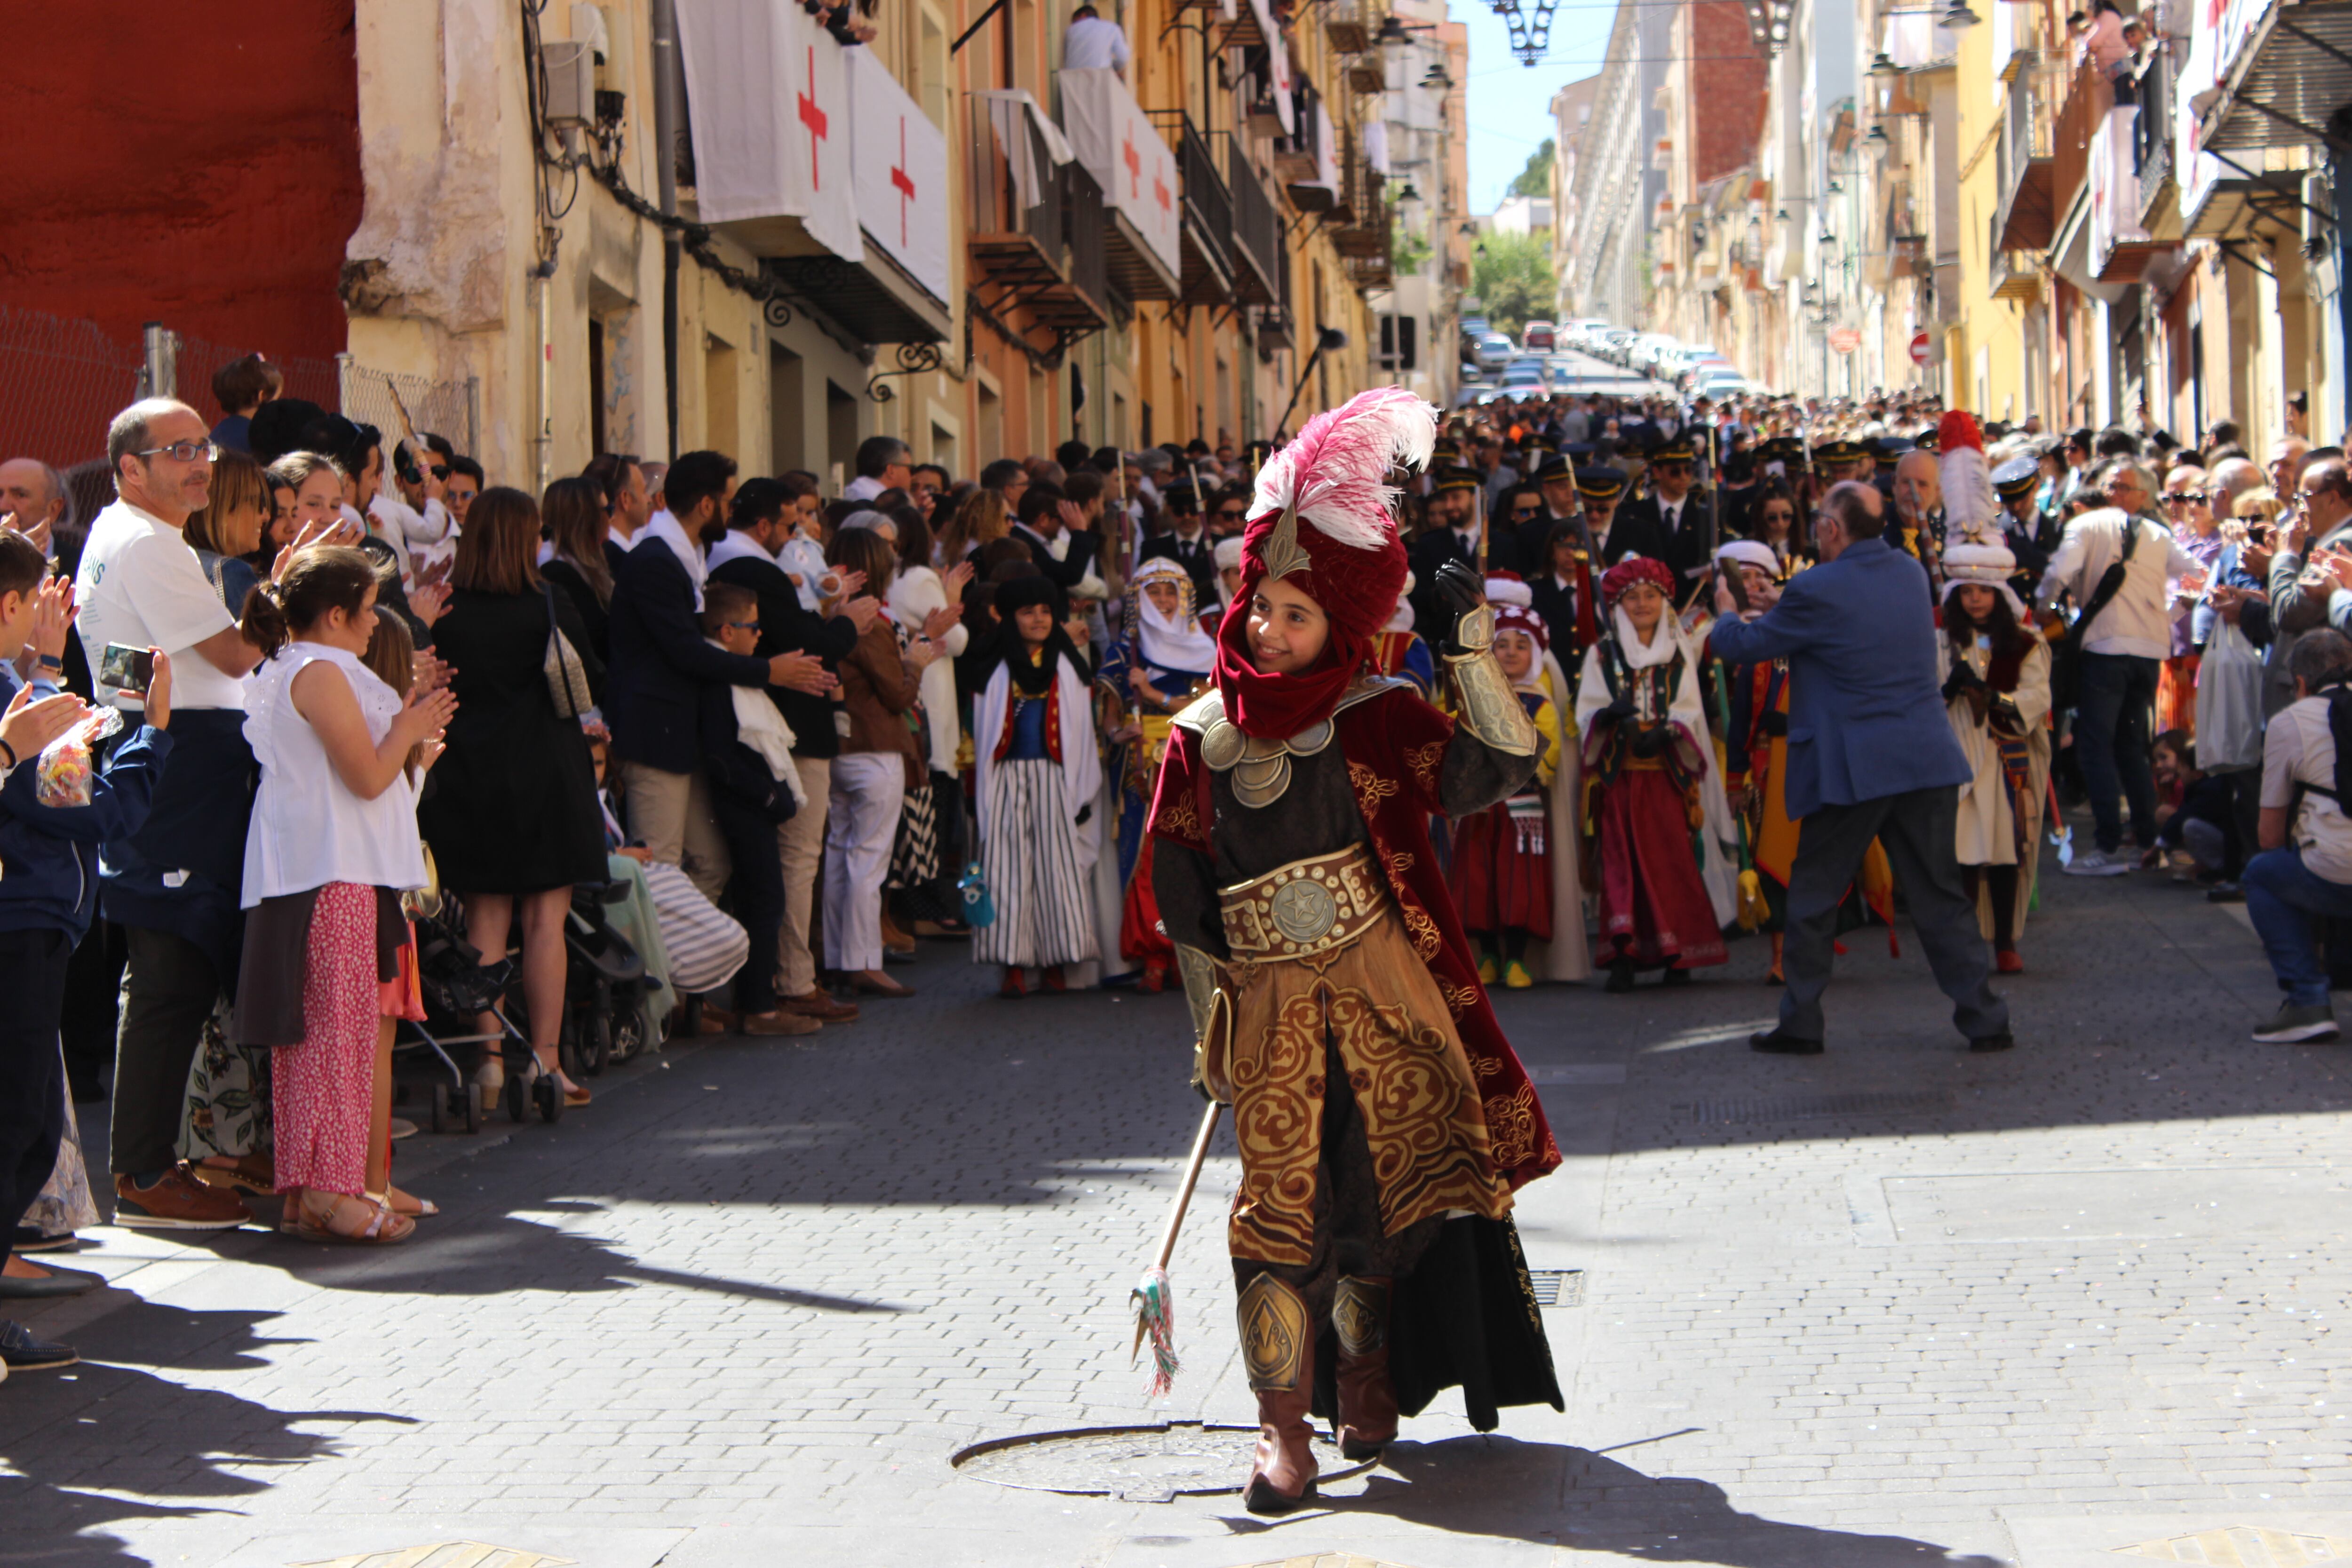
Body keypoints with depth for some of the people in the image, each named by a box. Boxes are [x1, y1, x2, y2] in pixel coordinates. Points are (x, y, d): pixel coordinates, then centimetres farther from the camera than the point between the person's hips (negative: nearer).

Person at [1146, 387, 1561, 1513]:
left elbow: (1497, 768, -11)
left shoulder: (1375, 720, 1)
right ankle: (1284, 1422, 0)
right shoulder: (1201, 737, 5)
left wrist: (1471, 653, -19)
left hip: (1383, 993, 0)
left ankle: (1365, 1376, 24)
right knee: (1280, 1201, -4)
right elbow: (1183, 900, 11)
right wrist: (1210, 1029, 10)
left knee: (1387, 1185, 3)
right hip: (1268, 1005, 1)